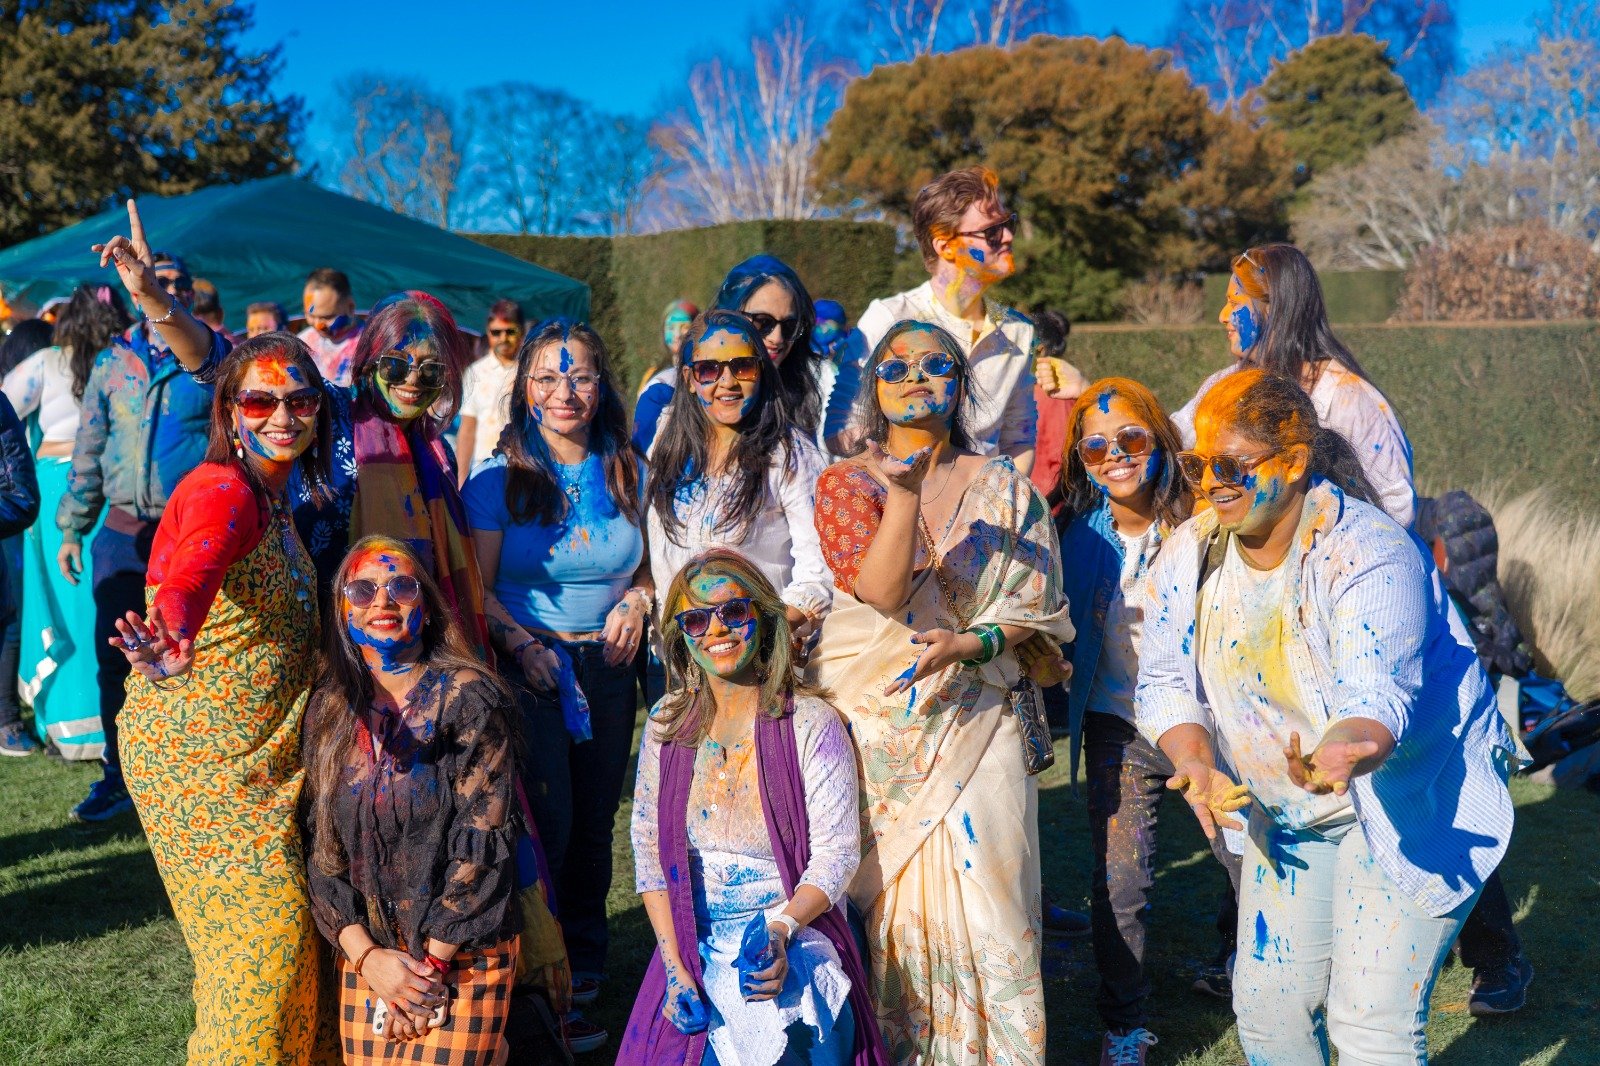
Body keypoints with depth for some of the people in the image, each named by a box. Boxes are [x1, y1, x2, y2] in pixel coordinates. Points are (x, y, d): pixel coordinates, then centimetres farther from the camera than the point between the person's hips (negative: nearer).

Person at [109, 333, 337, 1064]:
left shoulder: (274, 498, 9)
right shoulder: (223, 491, -20)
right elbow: (194, 570, -43)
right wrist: (176, 645, -59)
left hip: (261, 753, 9)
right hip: (196, 752, -8)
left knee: (296, 917, 14)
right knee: (265, 921, -6)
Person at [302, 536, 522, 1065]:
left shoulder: (467, 698, -11)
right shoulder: (330, 709, 4)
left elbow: (482, 843, -14)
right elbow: (320, 845, 2)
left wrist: (430, 964, -13)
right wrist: (366, 956, -9)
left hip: (464, 954, -4)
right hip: (366, 952, 4)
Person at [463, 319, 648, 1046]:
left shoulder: (627, 474, 7)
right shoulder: (498, 478, -4)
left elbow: (646, 567, 18)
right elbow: (477, 589, -5)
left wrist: (637, 600, -3)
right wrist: (521, 643, -19)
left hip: (606, 666, 4)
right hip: (527, 664, -3)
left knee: (594, 823, 11)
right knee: (547, 821, -8)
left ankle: (585, 965, 31)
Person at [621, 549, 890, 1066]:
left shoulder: (810, 722, -7)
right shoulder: (667, 725, 4)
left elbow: (836, 853, -8)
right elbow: (647, 846, 6)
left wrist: (780, 929, -26)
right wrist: (674, 965, -5)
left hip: (799, 941, -3)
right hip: (695, 950, 3)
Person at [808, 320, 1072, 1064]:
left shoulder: (1003, 487, 8)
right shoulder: (845, 483, 4)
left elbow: (1035, 610, 3)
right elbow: (880, 592, -12)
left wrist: (969, 645, -14)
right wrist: (904, 493, -23)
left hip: (977, 717, 1)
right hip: (876, 721, 0)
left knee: (983, 899, -4)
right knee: (883, 901, 1)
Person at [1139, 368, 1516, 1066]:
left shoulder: (1369, 557, -26)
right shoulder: (1190, 552, -7)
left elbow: (1377, 697, -37)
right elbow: (1165, 681, -4)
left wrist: (1343, 752, -60)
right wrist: (1196, 762, -24)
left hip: (1410, 799, -6)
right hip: (1290, 817, 6)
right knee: (1266, 1003, 10)